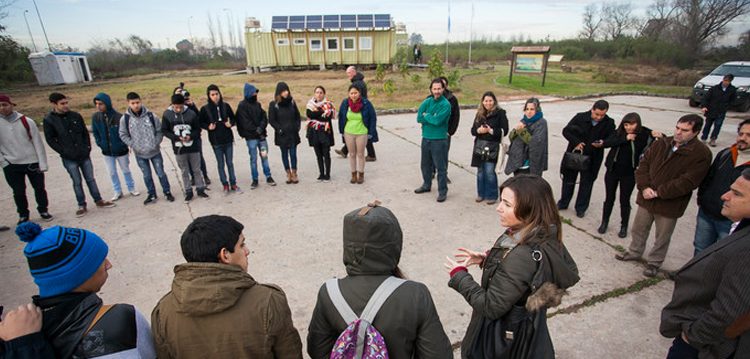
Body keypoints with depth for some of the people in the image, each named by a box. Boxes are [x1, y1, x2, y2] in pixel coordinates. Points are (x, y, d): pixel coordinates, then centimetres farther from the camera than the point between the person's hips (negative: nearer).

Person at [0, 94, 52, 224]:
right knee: (18, 192, 9)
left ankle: (43, 210, 29)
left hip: (32, 162, -1)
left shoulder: (26, 121, -5)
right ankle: (23, 215, 26)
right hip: (11, 165, 1)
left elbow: (38, 143, -4)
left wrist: (43, 163, -7)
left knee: (39, 188, 10)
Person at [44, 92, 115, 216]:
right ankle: (82, 205, 18)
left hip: (84, 155, 2)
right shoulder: (49, 120, -6)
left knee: (90, 179, 11)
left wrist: (88, 147, 0)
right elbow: (50, 140, -4)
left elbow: (85, 133, 10)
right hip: (69, 158, -2)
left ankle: (98, 201, 21)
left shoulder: (76, 116, 2)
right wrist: (65, 152, -11)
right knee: (77, 182, 6)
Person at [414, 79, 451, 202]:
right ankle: (426, 185, 38)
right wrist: (432, 119, -13)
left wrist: (426, 116, -7)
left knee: (440, 167, 0)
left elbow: (437, 120, -22)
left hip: (439, 140, -6)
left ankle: (442, 191, 11)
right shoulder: (427, 101, 5)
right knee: (425, 164, 19)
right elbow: (419, 118, -4)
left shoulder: (446, 104, -11)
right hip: (426, 138, 6)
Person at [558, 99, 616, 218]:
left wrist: (603, 143, -28)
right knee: (569, 179, 14)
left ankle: (581, 208, 24)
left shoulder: (609, 123, -6)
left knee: (587, 182, 10)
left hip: (593, 158, 0)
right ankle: (563, 202, 31)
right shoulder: (580, 117, -11)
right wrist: (576, 142, -20)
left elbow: (612, 138, -6)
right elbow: (566, 131, -7)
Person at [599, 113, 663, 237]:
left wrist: (658, 136, -38)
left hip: (629, 174, -2)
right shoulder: (619, 133, -7)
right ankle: (604, 222, 30)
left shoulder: (644, 135, -14)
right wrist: (625, 138, -27)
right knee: (609, 198, 13)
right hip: (612, 171, 2)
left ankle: (624, 226, 28)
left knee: (625, 201, 9)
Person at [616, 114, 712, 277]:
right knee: (638, 229, 21)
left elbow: (688, 182, -21)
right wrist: (644, 187, -13)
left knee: (662, 237, 14)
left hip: (670, 205, -4)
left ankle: (654, 262, 34)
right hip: (646, 198, 4)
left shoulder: (701, 154, -15)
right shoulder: (661, 144, 0)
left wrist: (658, 192, -21)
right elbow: (643, 164, 1)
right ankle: (634, 252, 42)